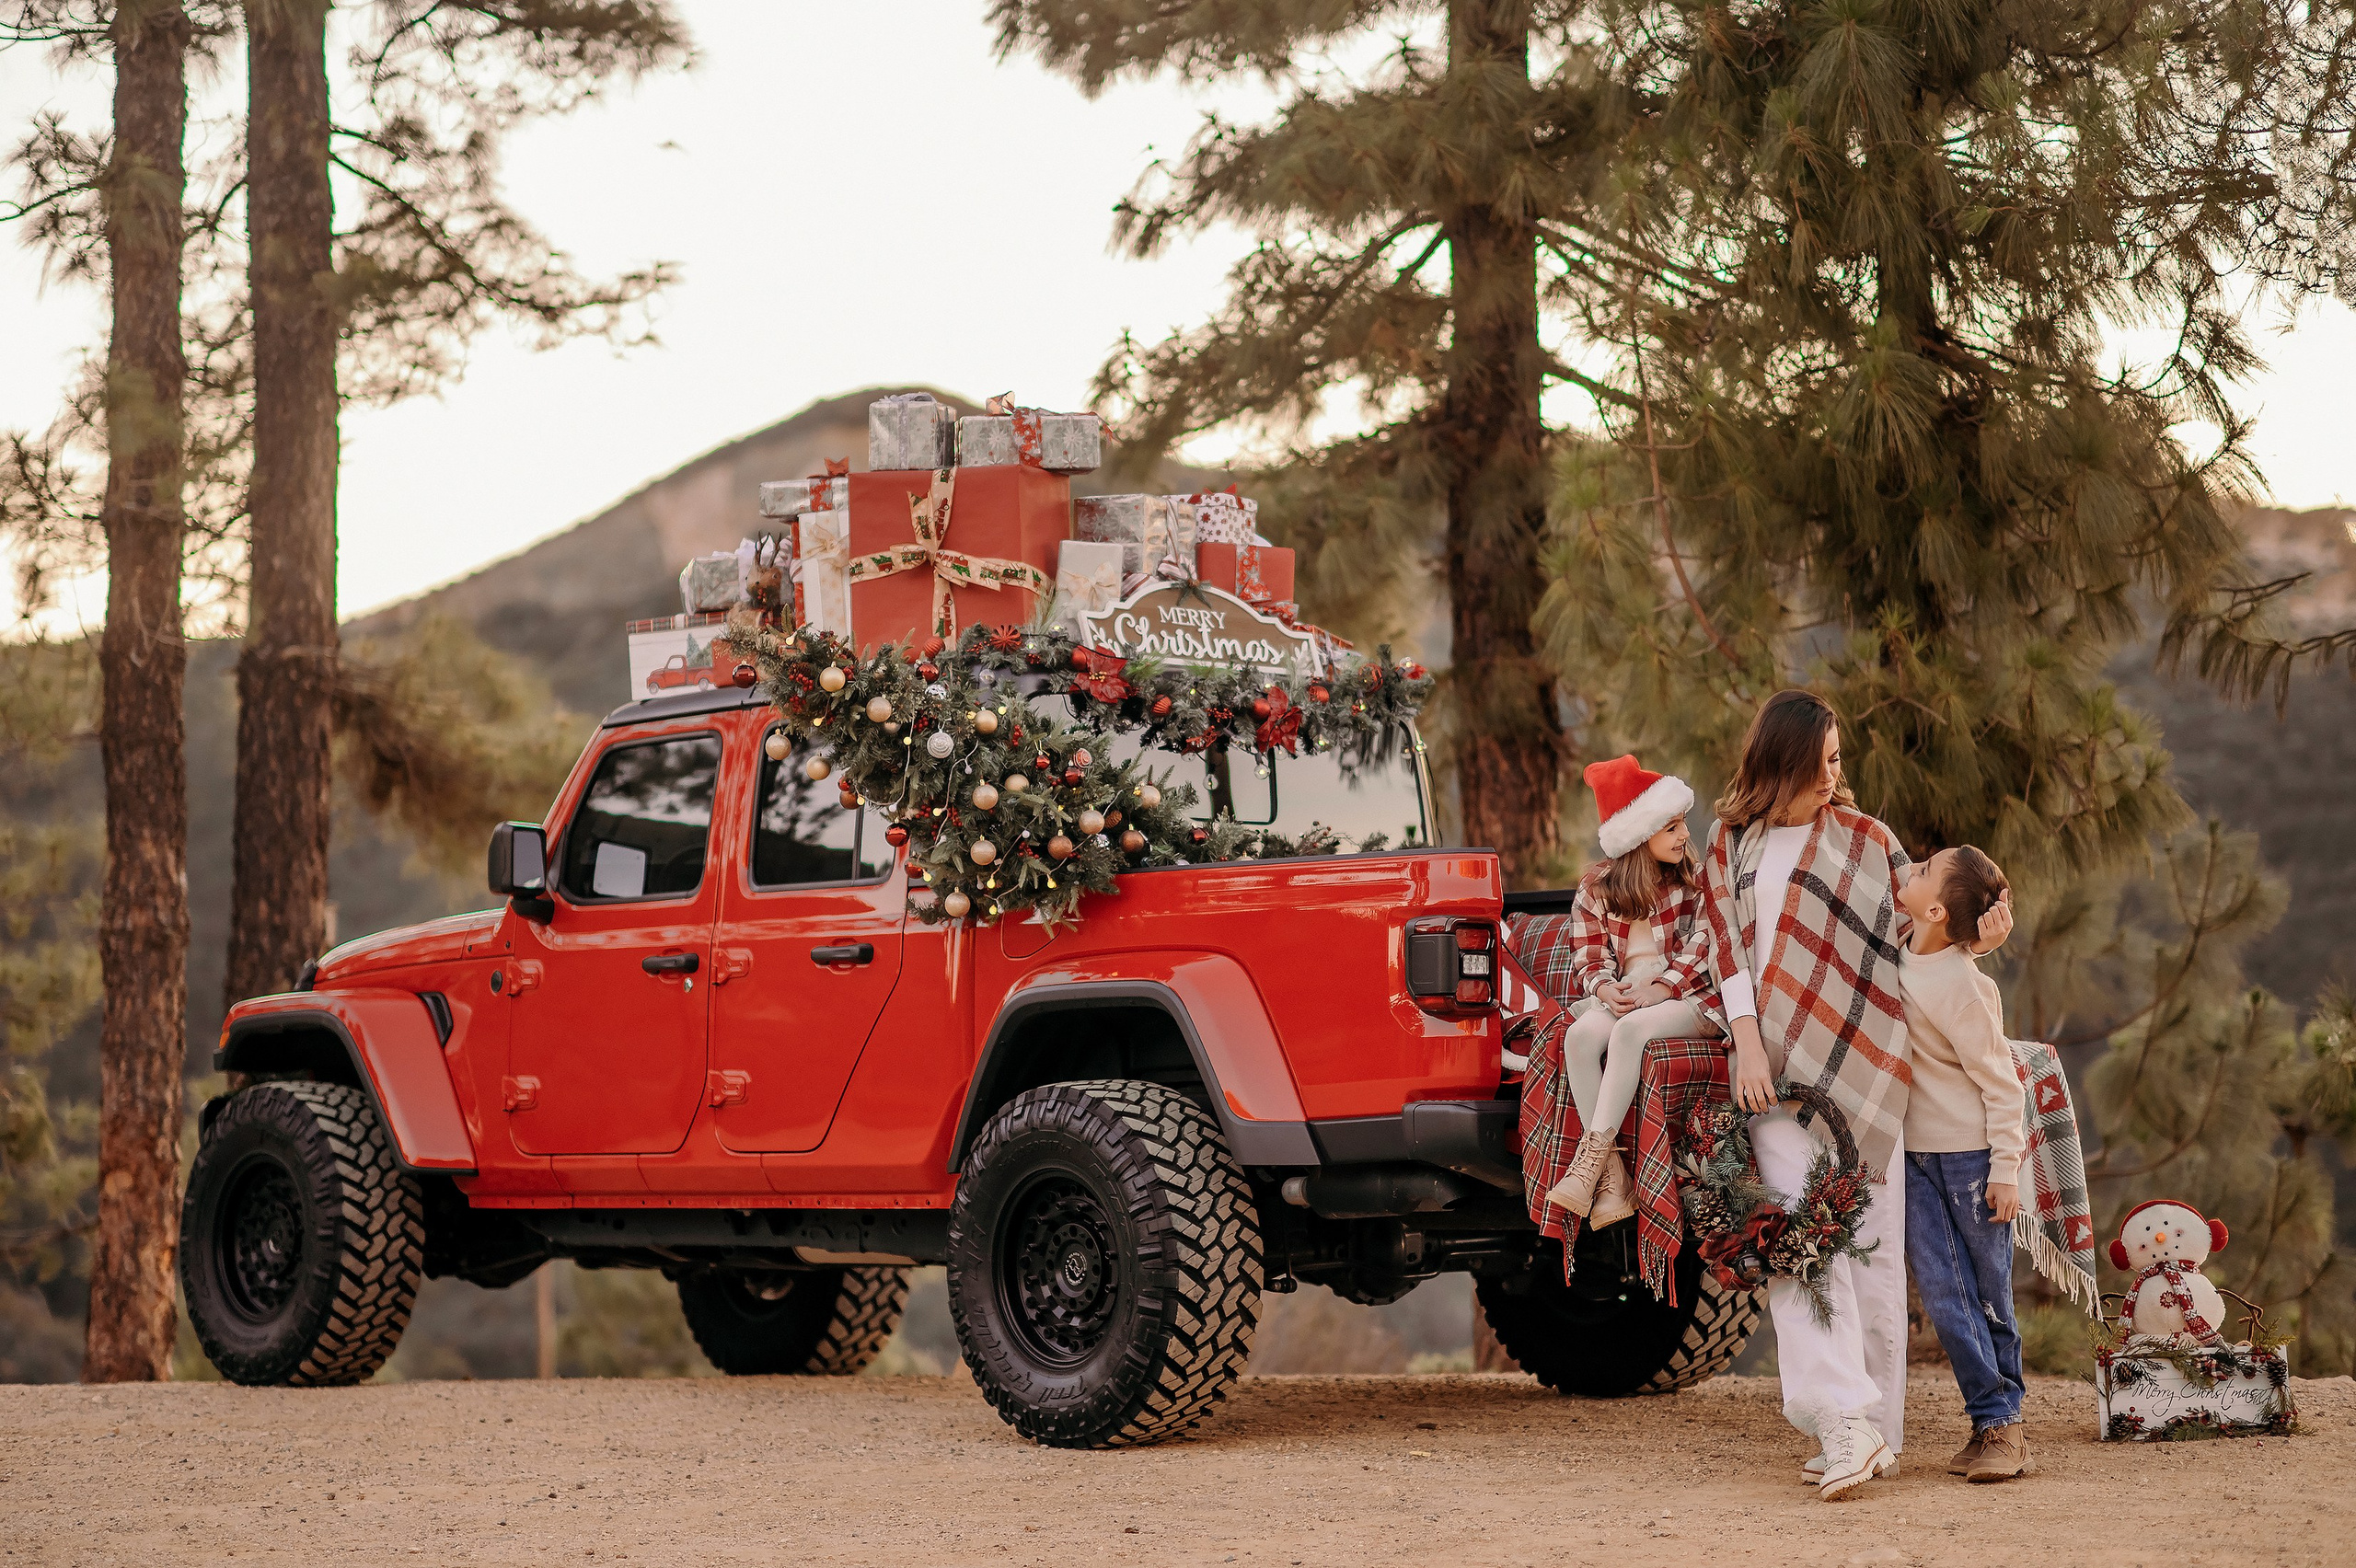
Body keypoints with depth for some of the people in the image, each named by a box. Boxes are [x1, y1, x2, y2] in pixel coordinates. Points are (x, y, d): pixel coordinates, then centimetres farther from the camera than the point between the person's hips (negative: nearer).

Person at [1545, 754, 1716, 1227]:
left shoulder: (1696, 881, 5)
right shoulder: (1596, 889, 9)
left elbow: (1702, 949, -4)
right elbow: (1590, 957, 8)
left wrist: (1658, 988, -18)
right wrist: (1605, 988, -14)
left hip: (1684, 998, -2)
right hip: (1615, 998, 3)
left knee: (1630, 1029, -36)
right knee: (1581, 1036, -31)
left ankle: (1590, 1157, -38)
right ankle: (1612, 1176, -34)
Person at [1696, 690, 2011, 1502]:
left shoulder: (1867, 840, 10)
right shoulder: (1731, 844, 12)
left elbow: (1912, 935, 11)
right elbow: (1729, 949, 6)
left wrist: (1976, 938, -8)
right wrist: (1748, 1044, -6)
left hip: (1861, 1068, 0)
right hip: (1778, 1069, 1)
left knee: (1870, 1243, -2)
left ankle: (1875, 1431, 3)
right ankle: (1848, 1424, -15)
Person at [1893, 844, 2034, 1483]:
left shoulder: (1964, 987, -19)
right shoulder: (1902, 957, 2)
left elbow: (2000, 1084, -14)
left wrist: (2005, 1170, -14)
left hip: (1971, 1155, -6)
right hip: (1914, 1154, 6)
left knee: (1989, 1295, 4)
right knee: (1943, 1295, -1)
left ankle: (2003, 1427, 12)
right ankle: (1993, 1420, 4)